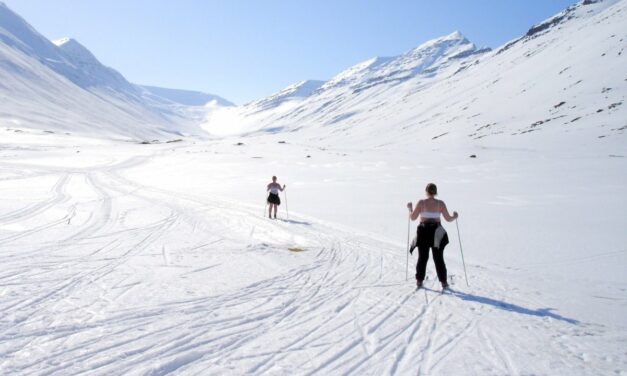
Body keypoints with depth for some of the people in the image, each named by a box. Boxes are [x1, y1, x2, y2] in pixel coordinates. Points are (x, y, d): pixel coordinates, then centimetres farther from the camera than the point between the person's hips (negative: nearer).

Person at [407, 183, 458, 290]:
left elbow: (413, 217, -3)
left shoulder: (421, 203, -8)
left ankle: (419, 281, 17)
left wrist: (410, 208, 15)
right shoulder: (440, 203, -5)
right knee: (438, 258, 10)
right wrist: (455, 216, 20)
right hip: (436, 233, 0)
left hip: (423, 232, 0)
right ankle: (443, 282, 13)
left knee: (422, 257, 13)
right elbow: (448, 219, -2)